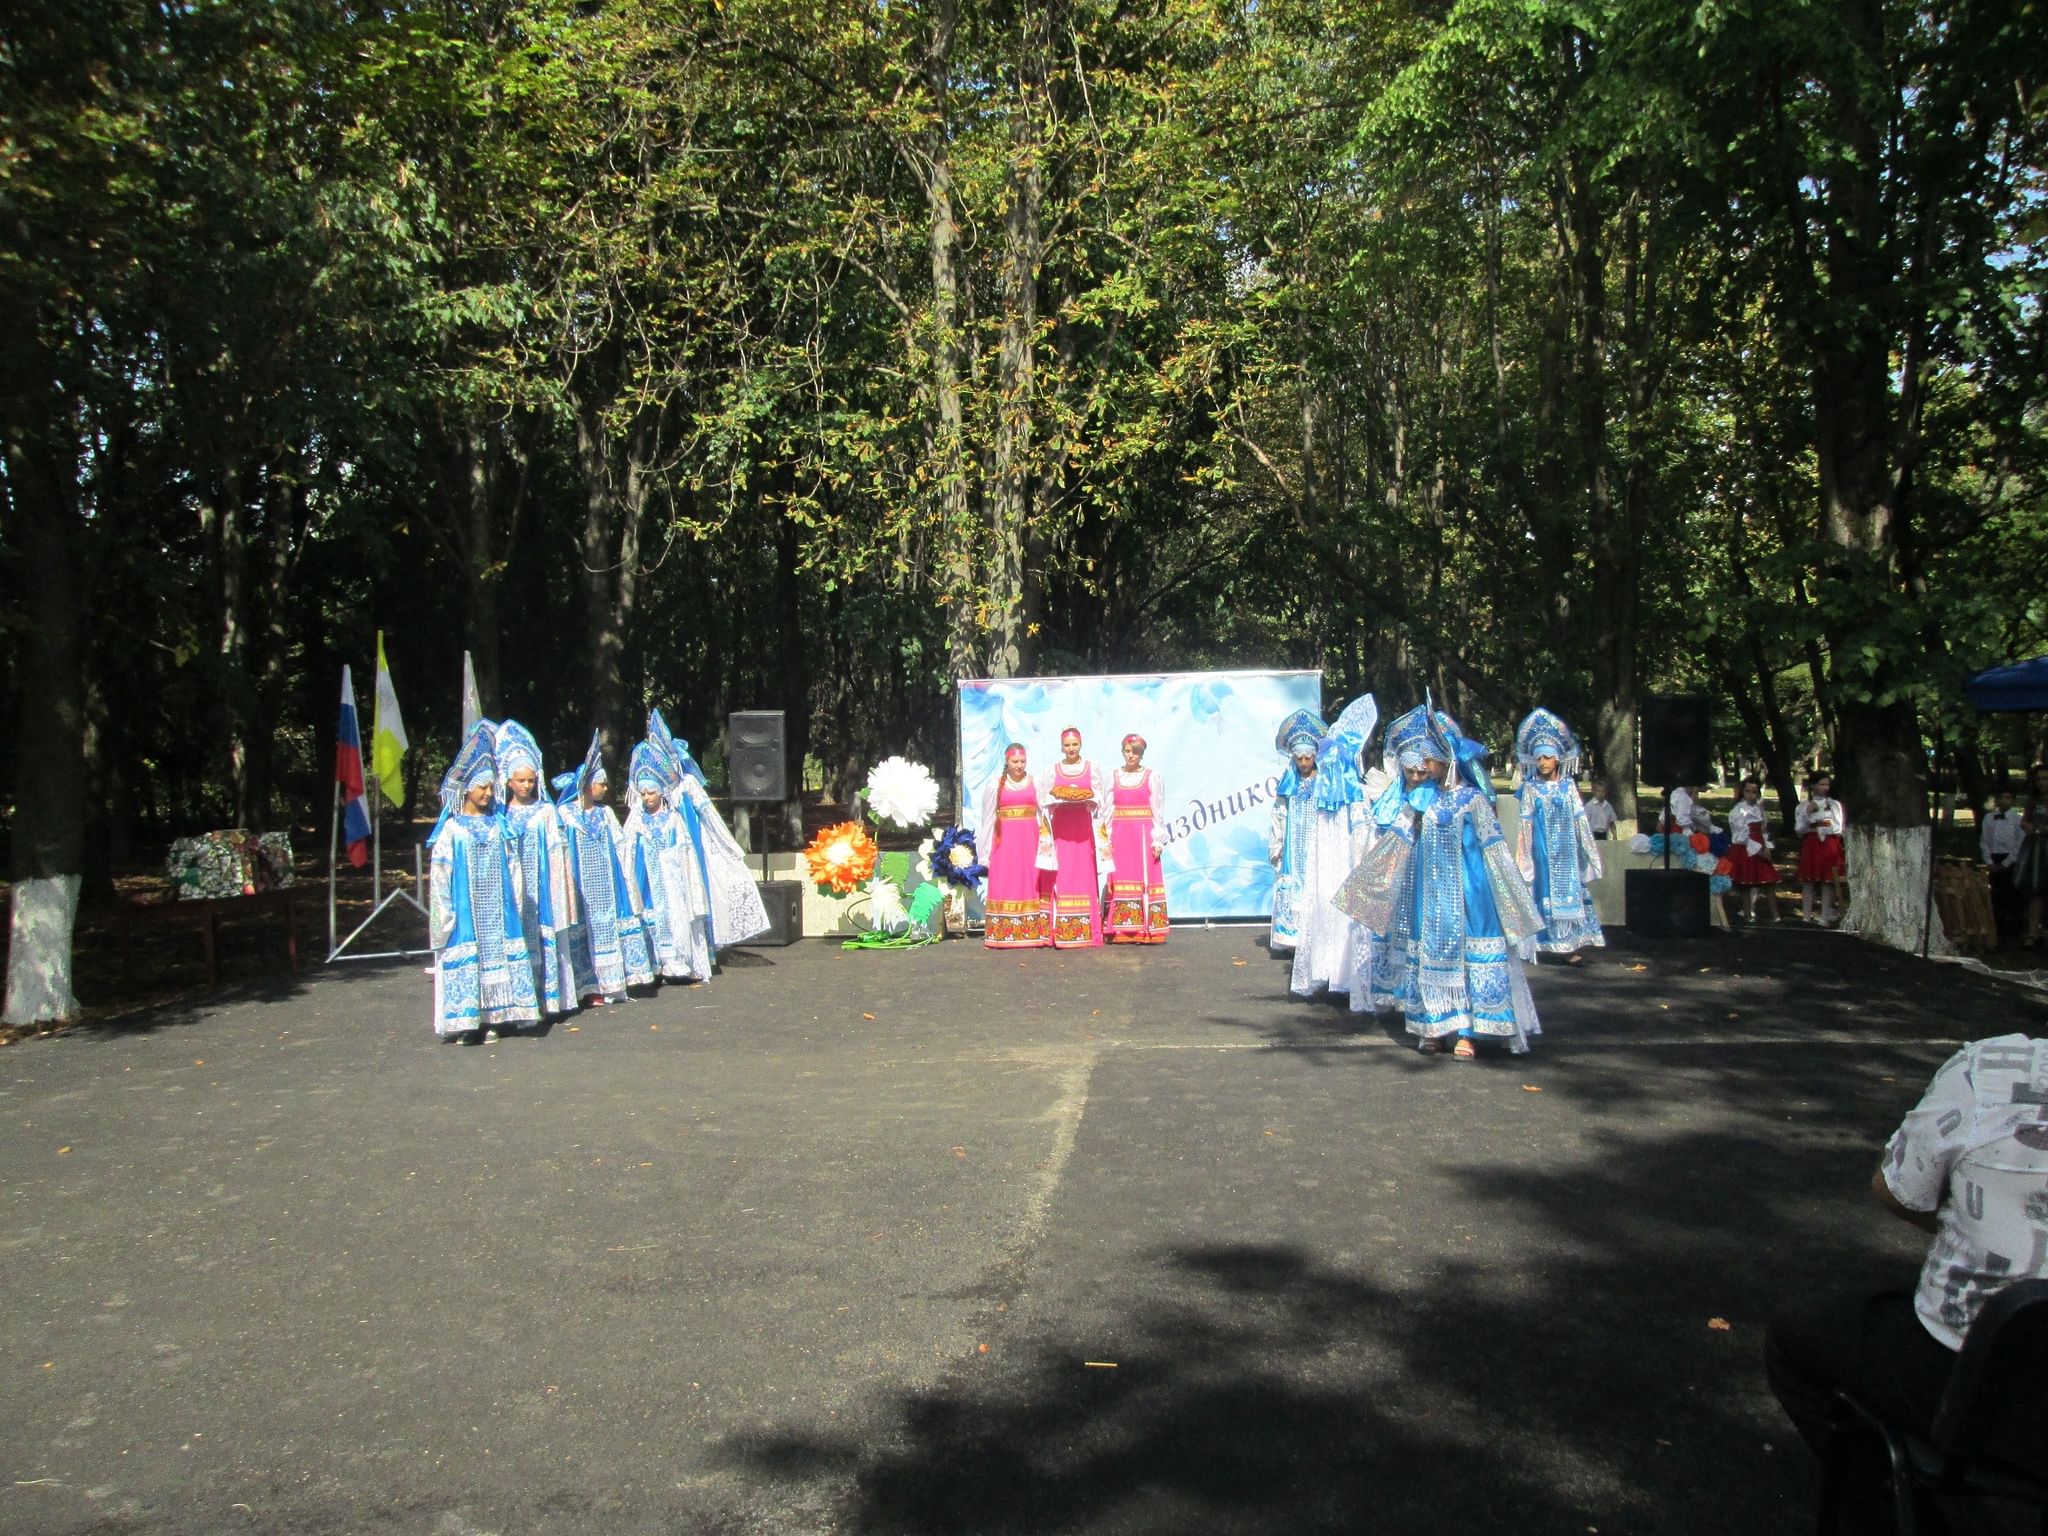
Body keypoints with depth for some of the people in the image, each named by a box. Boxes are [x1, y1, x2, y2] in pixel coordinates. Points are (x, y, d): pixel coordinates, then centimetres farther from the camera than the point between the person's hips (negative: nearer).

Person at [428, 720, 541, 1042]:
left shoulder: (496, 825, 8)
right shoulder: (452, 830, -5)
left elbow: (510, 867, 12)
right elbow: (440, 877, -6)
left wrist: (514, 900, 7)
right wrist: (445, 912, -11)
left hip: (496, 909, 4)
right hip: (466, 910, -4)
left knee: (497, 951, 3)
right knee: (467, 956, -5)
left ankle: (492, 1015, 9)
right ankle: (467, 1019, -1)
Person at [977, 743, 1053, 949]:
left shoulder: (1034, 783, 5)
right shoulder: (995, 785, 3)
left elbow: (1043, 813, 5)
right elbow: (989, 818, 6)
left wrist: (1046, 840, -4)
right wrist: (986, 850, 6)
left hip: (1029, 840, 1)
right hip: (1005, 841, 0)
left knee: (1030, 884, 1)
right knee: (1003, 884, -2)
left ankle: (1033, 934, 3)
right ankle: (1001, 936, -1)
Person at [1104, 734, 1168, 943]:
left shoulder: (1152, 776, 2)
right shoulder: (1114, 776, 9)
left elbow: (1158, 811, 0)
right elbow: (1108, 810, 8)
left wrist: (1158, 840, -5)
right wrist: (1107, 839, 3)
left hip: (1144, 835, -2)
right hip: (1120, 835, 2)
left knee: (1146, 878, -3)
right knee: (1121, 879, 1)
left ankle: (1147, 930, -1)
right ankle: (1122, 931, 3)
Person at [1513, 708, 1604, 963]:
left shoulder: (1568, 786, 4)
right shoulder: (1530, 789, -1)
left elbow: (1580, 820, 7)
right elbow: (1525, 824, -1)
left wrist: (1589, 850, 6)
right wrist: (1524, 854, -4)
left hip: (1566, 850, 2)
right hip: (1542, 849, -2)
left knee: (1569, 890, 3)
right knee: (1544, 892, -1)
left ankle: (1569, 945, 5)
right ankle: (1543, 943, 3)